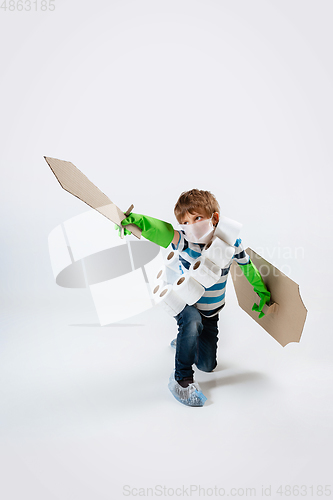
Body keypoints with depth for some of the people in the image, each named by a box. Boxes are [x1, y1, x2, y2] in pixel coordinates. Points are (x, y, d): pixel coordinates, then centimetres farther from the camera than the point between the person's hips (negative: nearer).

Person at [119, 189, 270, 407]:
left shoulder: (231, 243, -18)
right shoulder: (183, 241, -23)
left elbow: (249, 267, 1)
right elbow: (155, 227, -40)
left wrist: (263, 294, 10)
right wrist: (130, 219, -59)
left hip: (211, 312, 3)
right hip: (184, 303, -3)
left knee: (207, 365, 10)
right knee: (192, 320, -39)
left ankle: (184, 341, 43)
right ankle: (181, 379, -18)